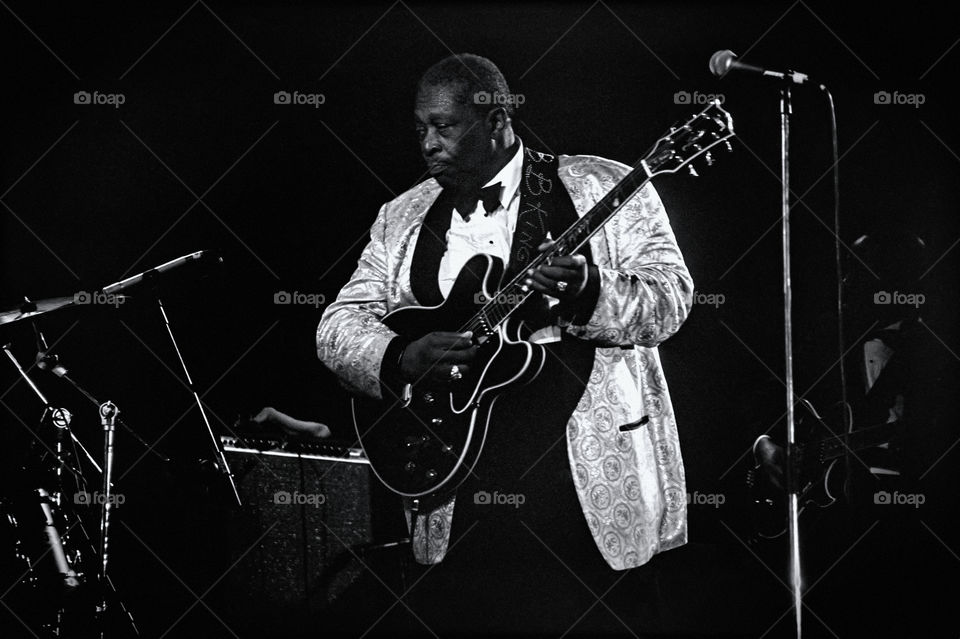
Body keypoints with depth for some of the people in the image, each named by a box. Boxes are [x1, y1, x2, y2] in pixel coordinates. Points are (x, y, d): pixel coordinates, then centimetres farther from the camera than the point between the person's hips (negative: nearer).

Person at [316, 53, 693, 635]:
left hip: (593, 482, -3)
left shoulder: (605, 188, 1)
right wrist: (404, 359, -11)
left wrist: (587, 291, -25)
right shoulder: (402, 218, 13)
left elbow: (672, 299, -6)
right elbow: (339, 325, 9)